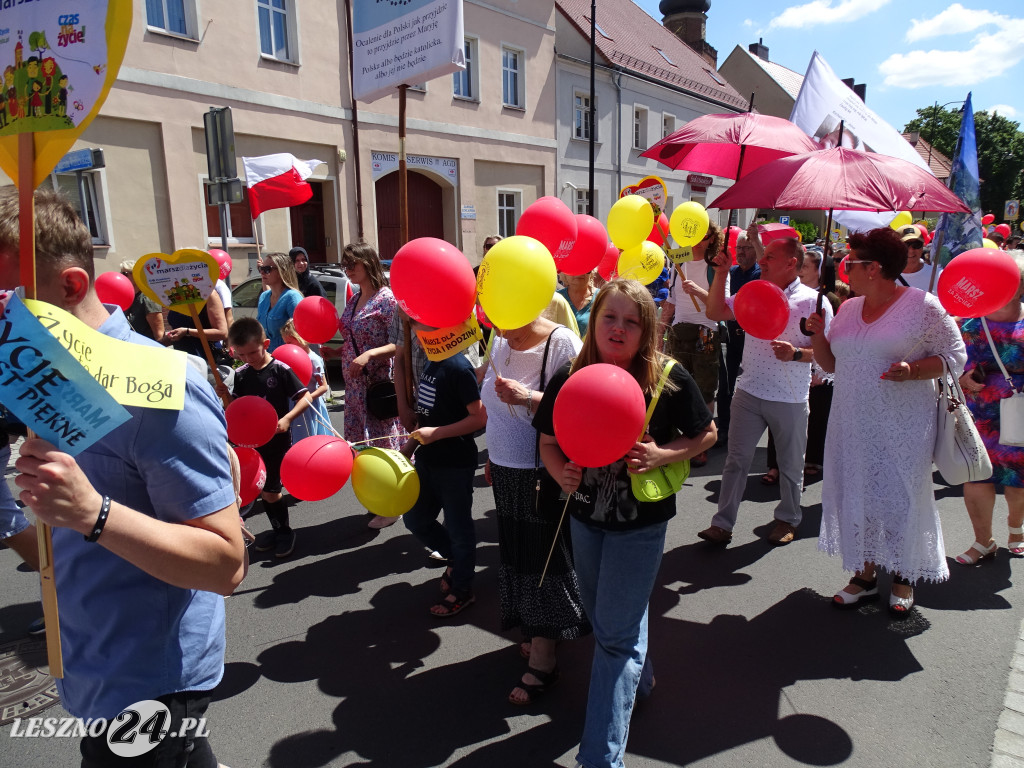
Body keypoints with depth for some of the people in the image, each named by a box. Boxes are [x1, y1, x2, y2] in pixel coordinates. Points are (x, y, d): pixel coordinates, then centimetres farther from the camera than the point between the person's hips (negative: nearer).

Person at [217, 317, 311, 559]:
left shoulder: (281, 370, -14)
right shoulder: (241, 374, 2)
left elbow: (304, 398, -16)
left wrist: (287, 418, -30)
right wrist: (226, 395, -9)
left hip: (277, 440, -6)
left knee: (270, 490, -2)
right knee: (262, 488, 14)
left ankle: (285, 532, 18)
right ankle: (277, 529, 30)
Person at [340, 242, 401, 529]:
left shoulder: (386, 298, -12)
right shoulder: (353, 300, 12)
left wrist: (369, 355, -27)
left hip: (380, 383, -8)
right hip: (355, 383, 8)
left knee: (383, 441, 1)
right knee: (359, 443, 14)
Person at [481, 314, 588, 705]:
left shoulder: (563, 344, -18)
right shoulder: (500, 342, 5)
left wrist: (529, 398, -34)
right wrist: (491, 457, 19)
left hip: (543, 476, -7)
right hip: (506, 471, 7)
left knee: (543, 559, 4)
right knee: (518, 554, 16)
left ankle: (543, 658, 18)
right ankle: (535, 635, 35)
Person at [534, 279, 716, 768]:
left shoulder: (669, 379, -17)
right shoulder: (568, 378, -10)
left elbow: (707, 434, -3)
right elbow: (548, 442, 1)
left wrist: (662, 455, -21)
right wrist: (561, 472, -20)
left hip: (641, 522, -4)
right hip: (585, 517, 5)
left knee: (617, 635, 0)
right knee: (600, 616, 24)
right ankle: (639, 678, 55)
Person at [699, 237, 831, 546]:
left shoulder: (813, 301, -7)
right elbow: (715, 312, 4)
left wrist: (796, 354, -25)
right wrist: (721, 275, -4)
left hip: (790, 398, -3)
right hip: (749, 392, 3)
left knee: (790, 465, 13)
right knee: (736, 460, 6)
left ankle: (787, 519, 34)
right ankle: (722, 523, 13)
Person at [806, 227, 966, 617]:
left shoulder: (923, 305, -7)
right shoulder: (848, 309, 10)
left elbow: (955, 356, -4)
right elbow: (831, 363, 14)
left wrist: (913, 370, -21)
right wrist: (818, 335, -4)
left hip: (903, 427, -5)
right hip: (852, 425, 5)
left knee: (901, 498, 4)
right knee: (857, 497, 9)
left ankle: (903, 578, 25)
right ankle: (865, 575, 25)